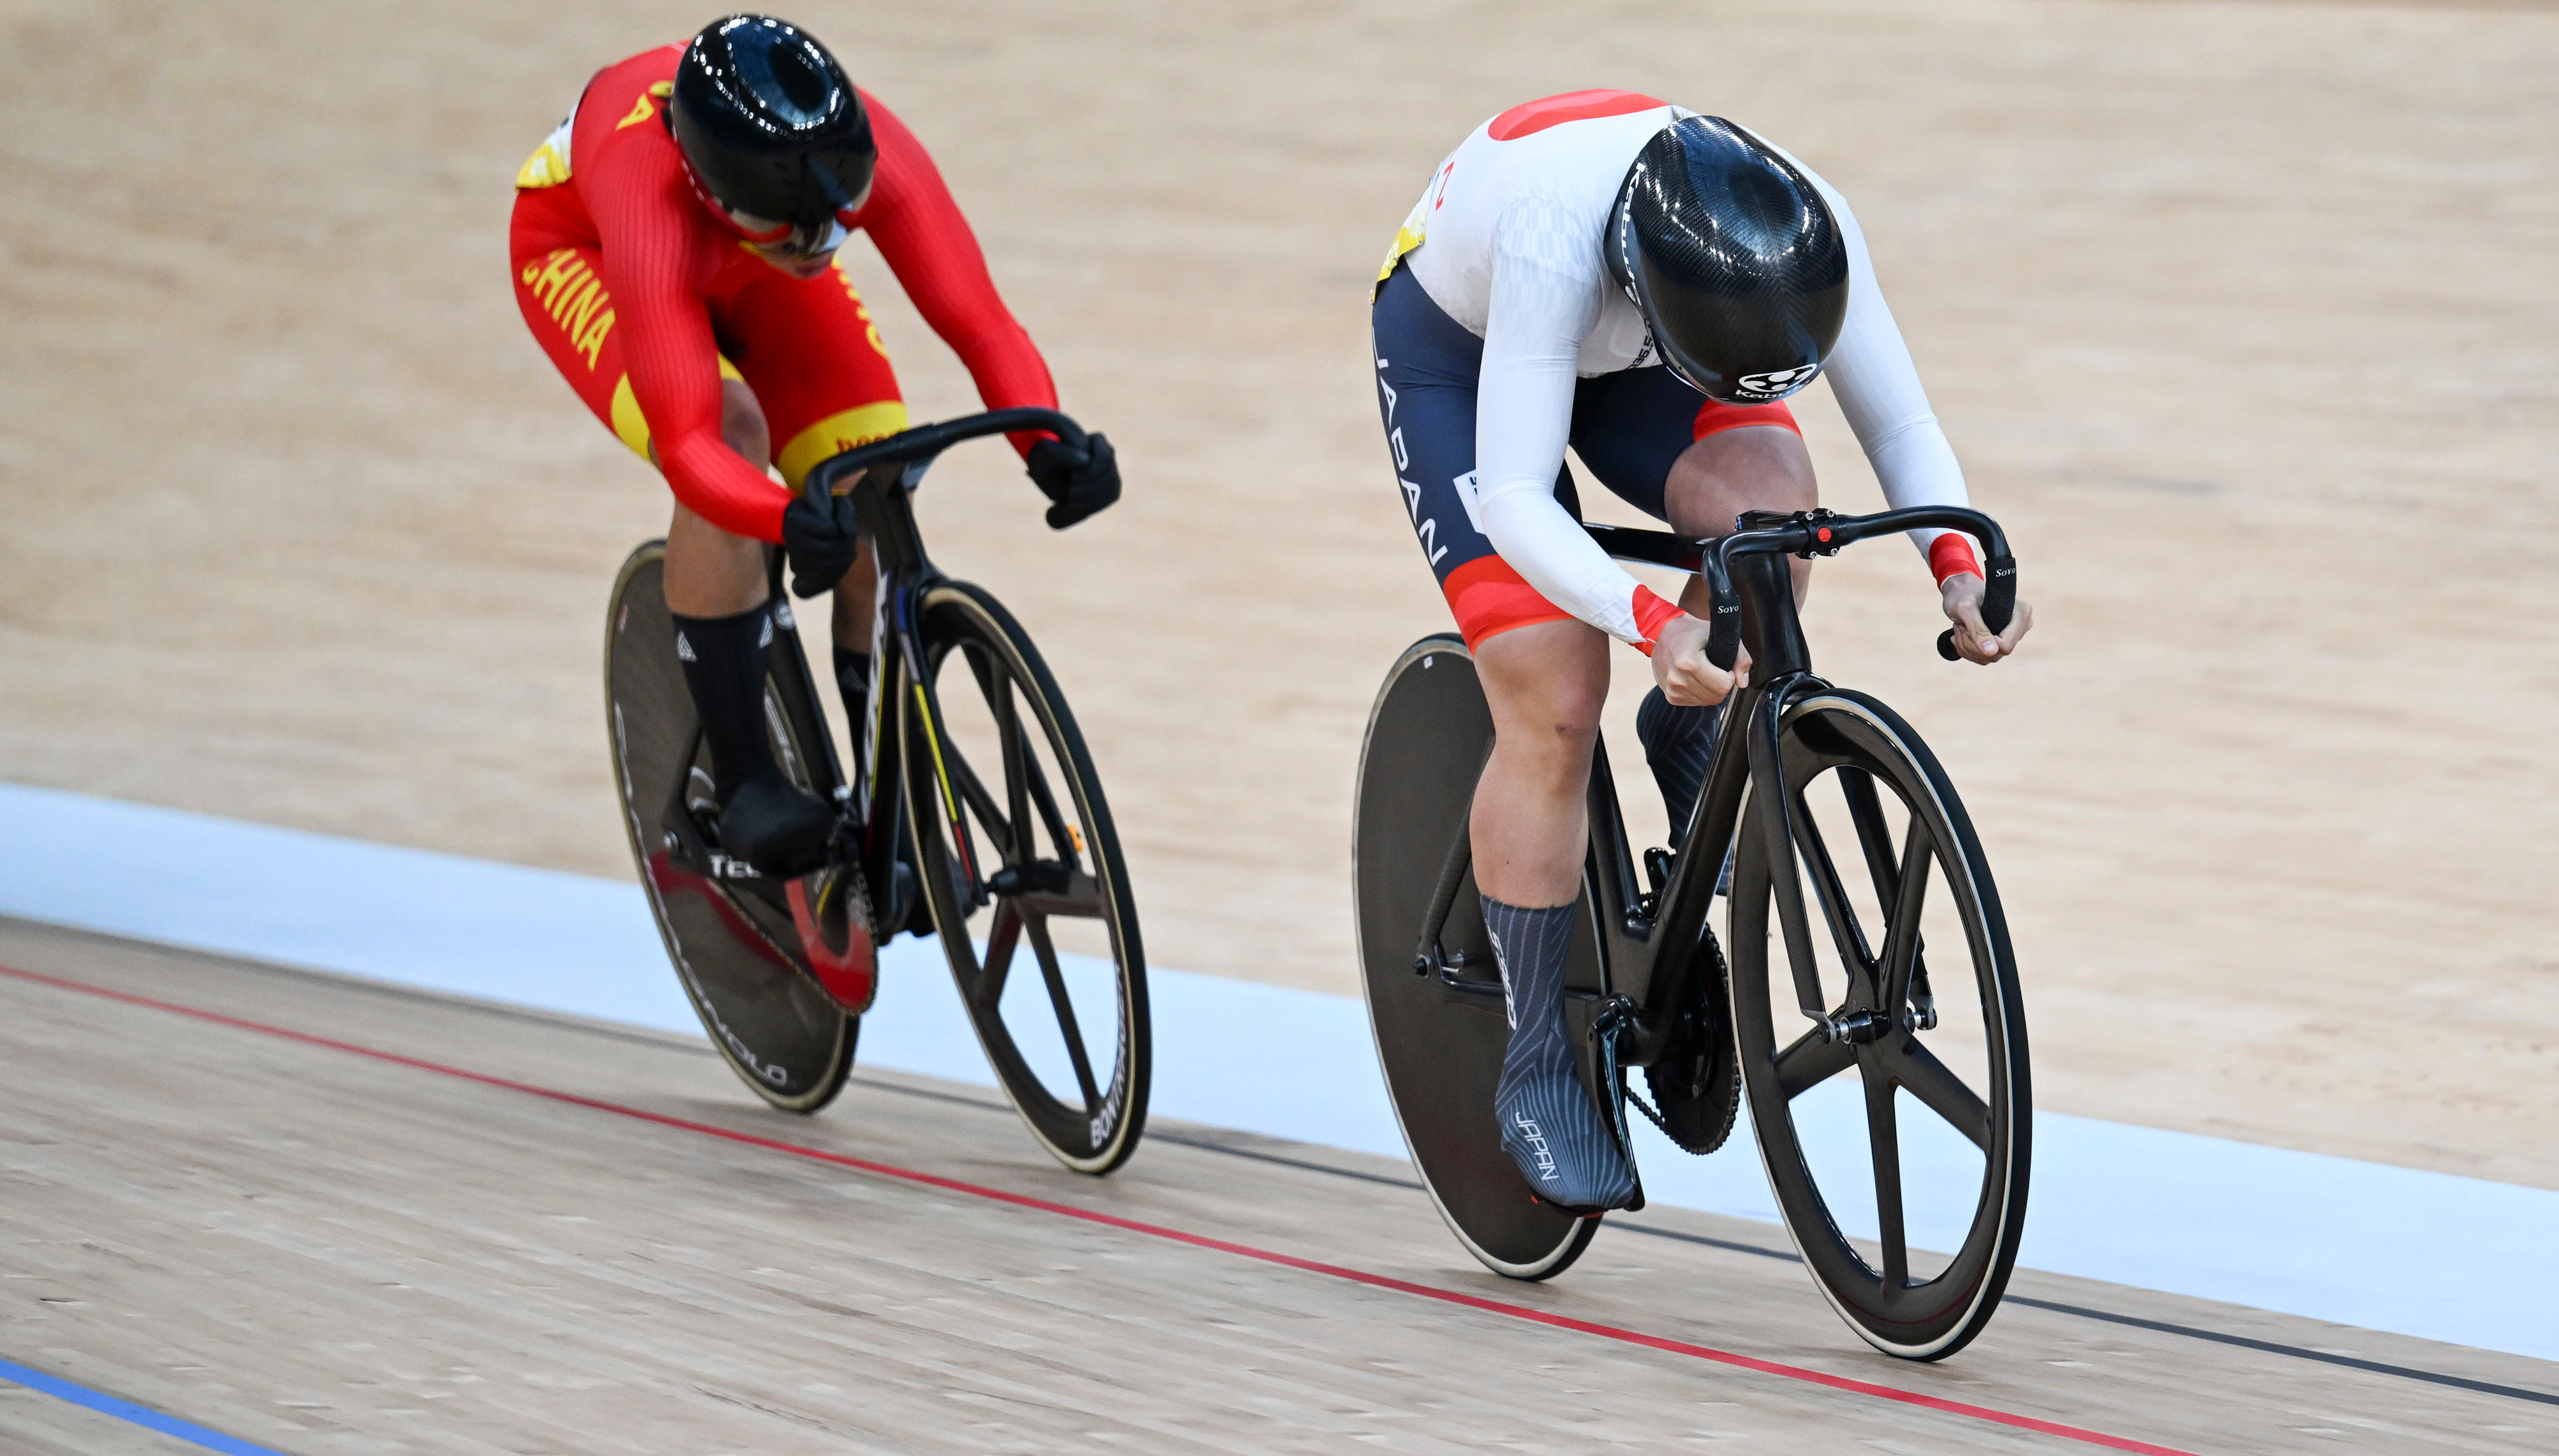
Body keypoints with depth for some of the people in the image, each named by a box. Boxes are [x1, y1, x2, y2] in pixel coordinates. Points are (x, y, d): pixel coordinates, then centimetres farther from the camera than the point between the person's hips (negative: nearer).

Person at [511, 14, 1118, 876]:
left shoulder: (865, 153, -39)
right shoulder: (657, 204, -46)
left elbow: (980, 322, -42)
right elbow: (688, 444, -54)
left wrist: (1048, 442, -60)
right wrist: (788, 521, -73)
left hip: (743, 268, 4)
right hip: (580, 246, -4)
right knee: (733, 429, -33)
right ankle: (743, 788, -20)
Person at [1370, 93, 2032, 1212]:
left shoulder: (1806, 229, -32)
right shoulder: (1553, 234, -44)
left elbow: (1897, 419, -19)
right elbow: (1513, 499, -44)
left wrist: (1956, 561, -37)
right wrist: (1653, 624, -58)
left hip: (1621, 357, 4)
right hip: (1455, 351, -4)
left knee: (1770, 502, -28)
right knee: (1554, 710, -14)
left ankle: (1689, 738, 2)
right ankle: (1535, 1070, 0)